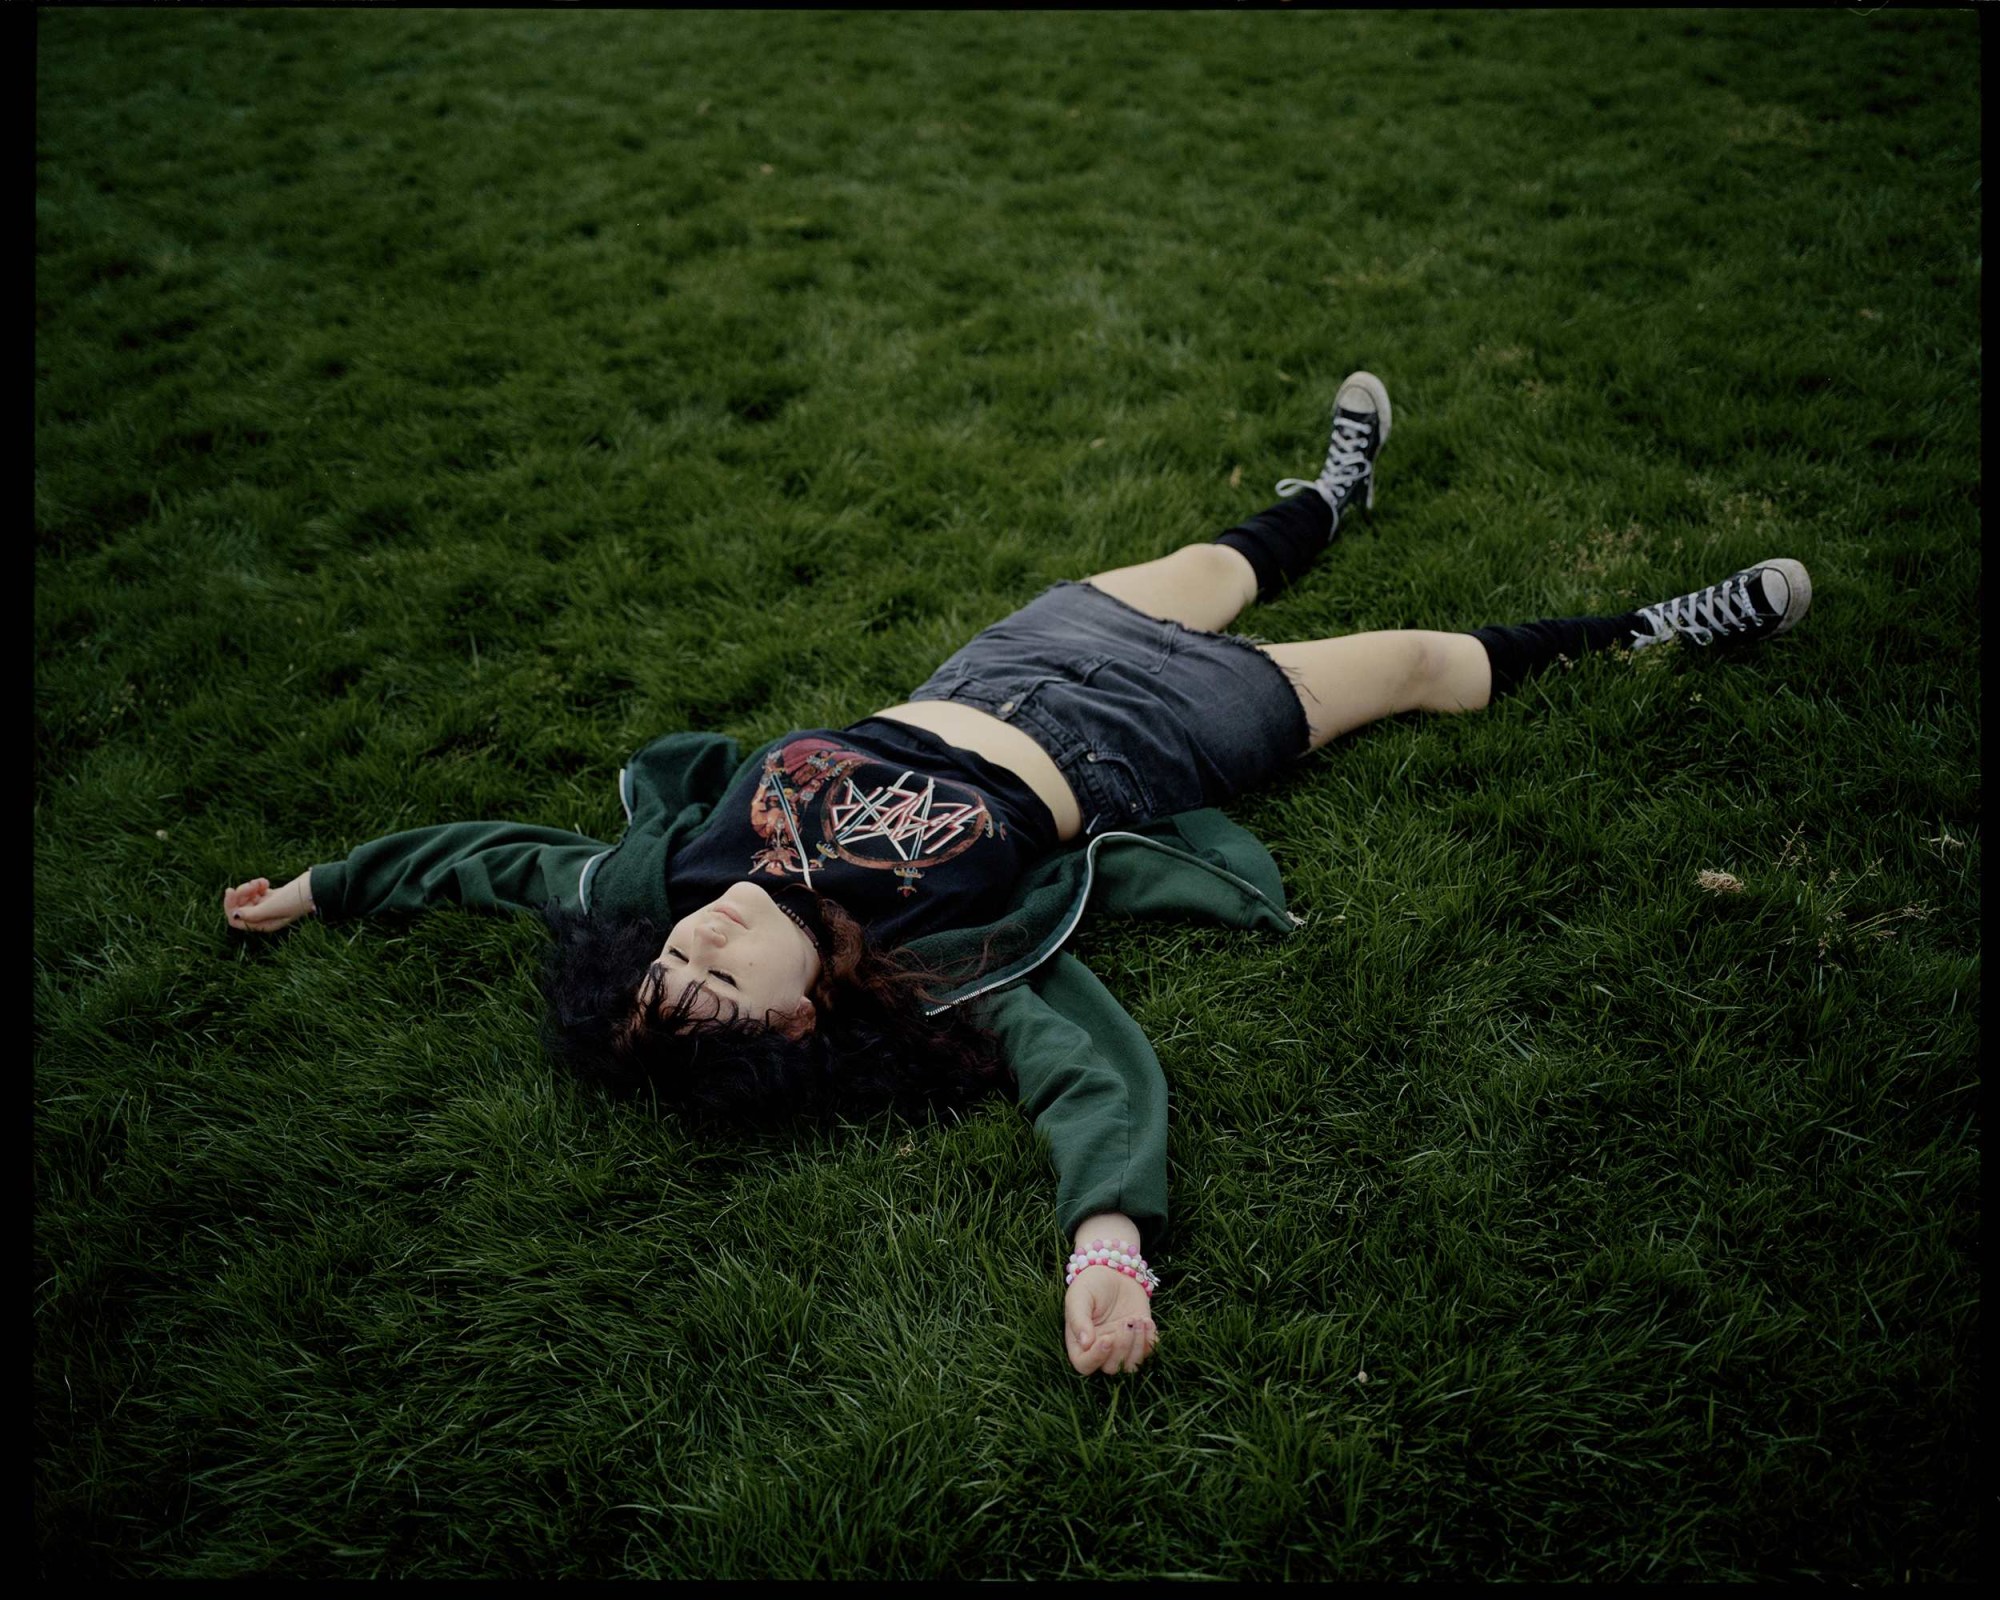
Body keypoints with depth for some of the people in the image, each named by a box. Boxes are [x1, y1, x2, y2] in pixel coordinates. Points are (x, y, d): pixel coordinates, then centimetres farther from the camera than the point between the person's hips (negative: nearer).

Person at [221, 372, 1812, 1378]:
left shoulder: (671, 871, -26)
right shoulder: (937, 968, -39)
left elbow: (515, 850, -10)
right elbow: (1101, 1075, -48)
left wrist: (326, 882, -4)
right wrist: (1107, 1239, -65)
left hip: (979, 690, 5)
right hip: (1113, 748, -5)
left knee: (1200, 577, 29)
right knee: (1425, 662, 10)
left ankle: (1329, 495, 64)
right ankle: (1658, 630, 36)